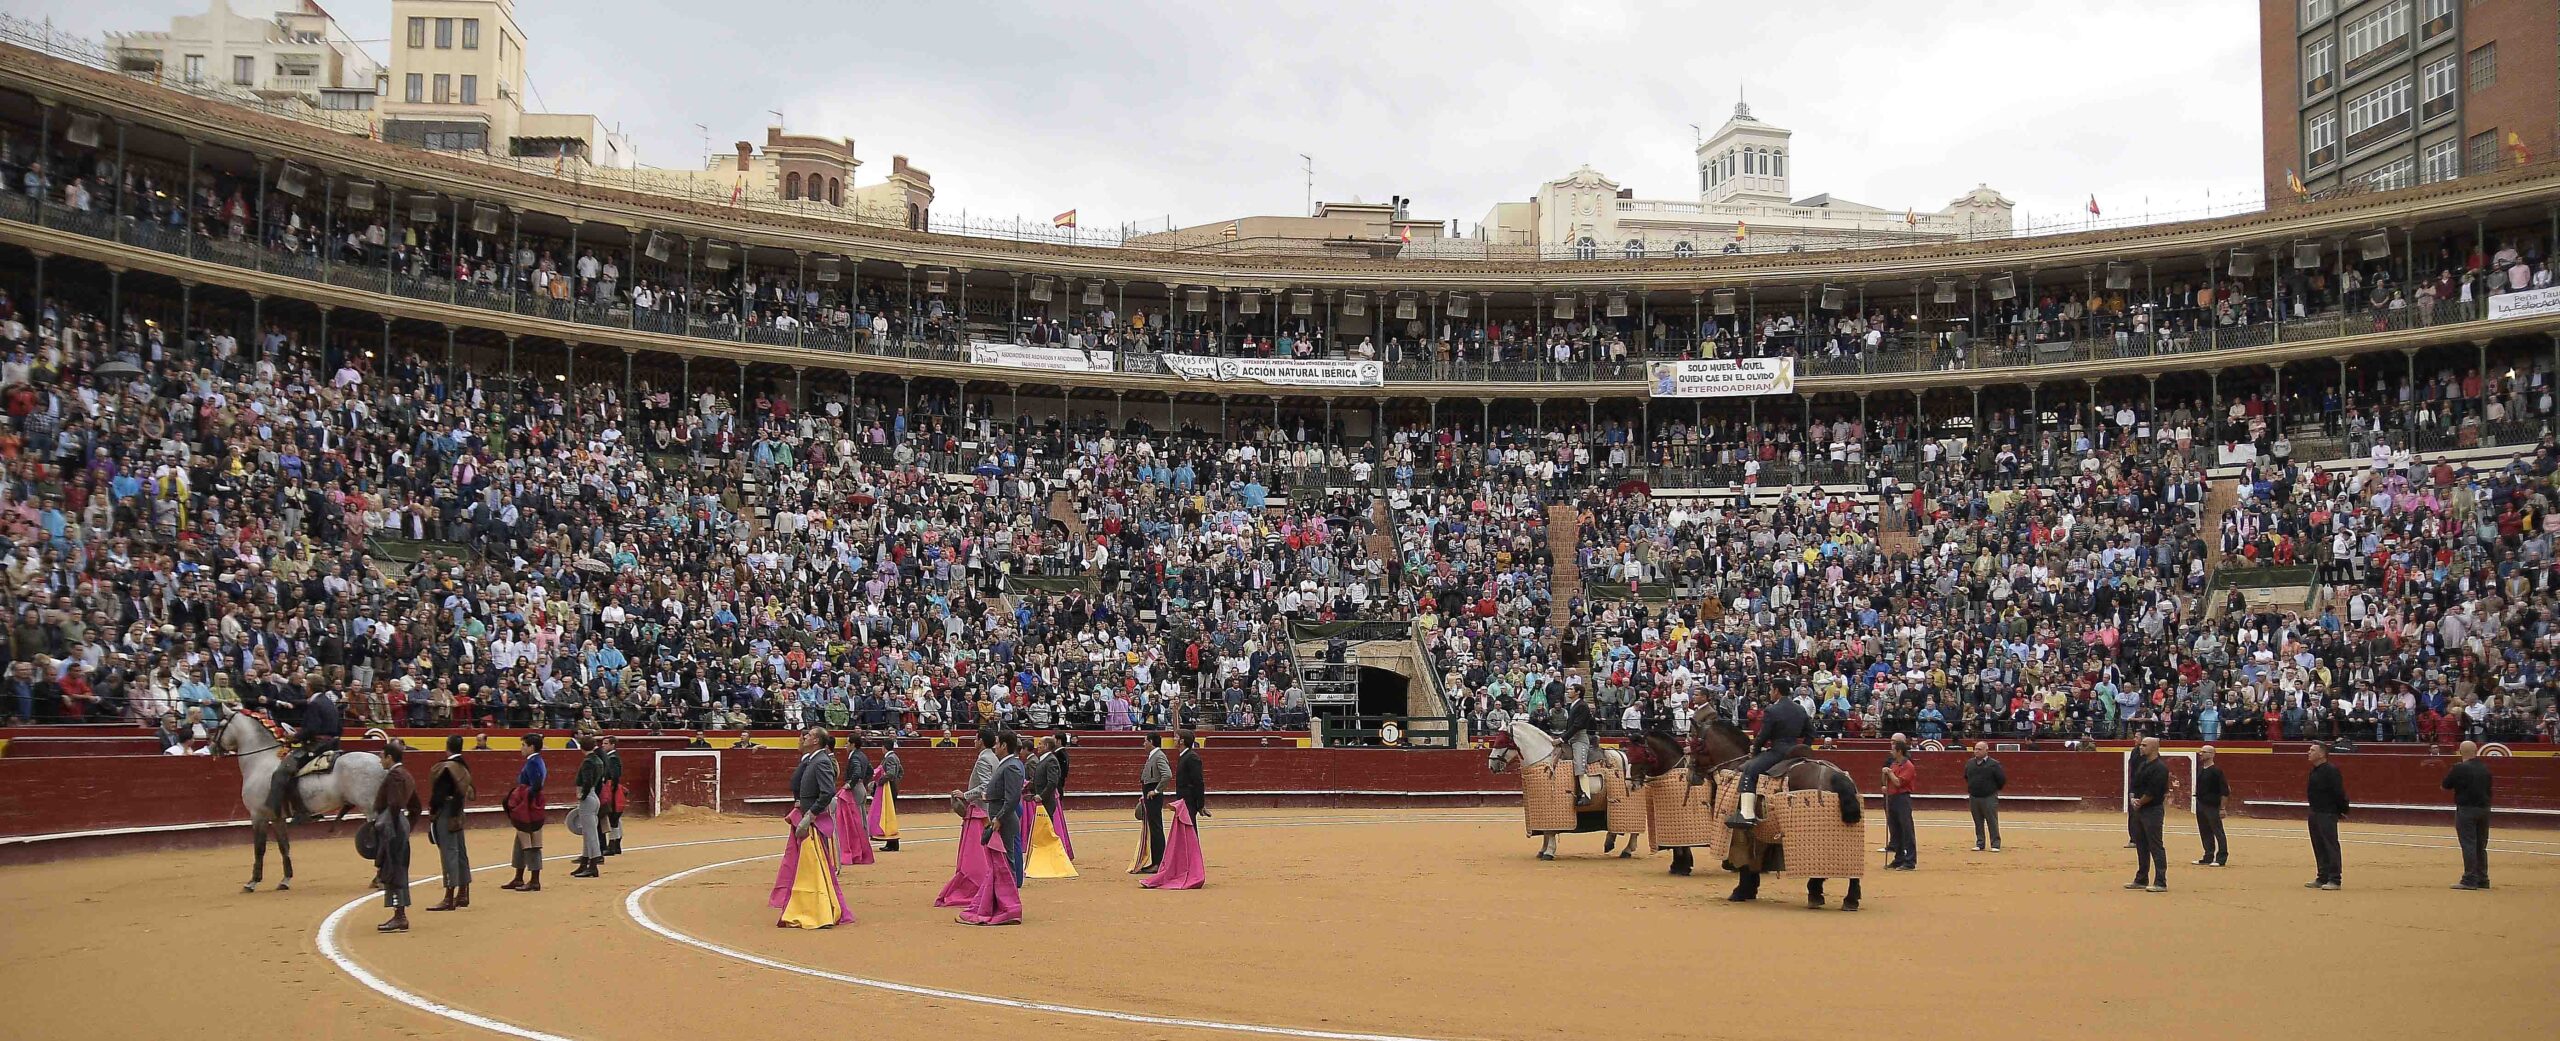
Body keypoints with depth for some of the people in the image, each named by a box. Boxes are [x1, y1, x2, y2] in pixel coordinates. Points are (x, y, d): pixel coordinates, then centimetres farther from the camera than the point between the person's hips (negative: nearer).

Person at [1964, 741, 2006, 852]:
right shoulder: (1969, 763, 6)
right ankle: (1979, 844, 18)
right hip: (1973, 798, 5)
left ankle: (1995, 844, 2)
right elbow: (1966, 777, 23)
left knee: (1992, 822, -2)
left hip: (1989, 798, -5)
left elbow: (2002, 779, -4)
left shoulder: (1994, 764, -10)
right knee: (1978, 822, 11)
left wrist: (1994, 790, 6)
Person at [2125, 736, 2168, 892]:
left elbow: (2153, 792, -19)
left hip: (2153, 810, -9)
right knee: (2141, 846, 15)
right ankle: (2141, 880, 23)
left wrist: (2140, 803, -9)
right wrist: (2133, 799, -3)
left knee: (2155, 847, -8)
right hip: (2139, 810, 9)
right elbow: (2134, 785, 15)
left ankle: (2161, 883, -7)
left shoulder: (2159, 767, -13)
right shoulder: (2142, 765, 15)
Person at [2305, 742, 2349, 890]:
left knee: (2330, 846, -7)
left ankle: (2335, 880, -4)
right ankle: (2323, 878, 22)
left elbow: (2339, 792, -16)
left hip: (2328, 814, -10)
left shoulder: (2330, 770, -16)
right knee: (2319, 847, 14)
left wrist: (2343, 810, -10)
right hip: (2315, 813, 10)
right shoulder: (2314, 771, 13)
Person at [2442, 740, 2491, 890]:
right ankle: (2482, 880, 18)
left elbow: (2445, 786, -4)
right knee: (2481, 846, 13)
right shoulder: (2484, 768, 7)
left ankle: (2470, 880, -7)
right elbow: (2488, 788, 20)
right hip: (2484, 809, 6)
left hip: (2466, 810, -6)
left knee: (2468, 844, -5)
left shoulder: (2459, 769, -13)